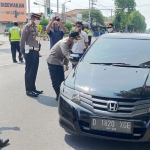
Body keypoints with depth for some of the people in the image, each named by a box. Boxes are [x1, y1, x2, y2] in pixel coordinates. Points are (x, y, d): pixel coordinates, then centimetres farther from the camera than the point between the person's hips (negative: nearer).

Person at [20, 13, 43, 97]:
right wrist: (23, 51, -11)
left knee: (34, 71, 12)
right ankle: (29, 90, 3)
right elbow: (23, 39, -13)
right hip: (30, 52, -9)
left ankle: (33, 88, 22)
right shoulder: (28, 27, -10)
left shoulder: (35, 27, 17)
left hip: (35, 52, 9)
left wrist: (38, 49, 13)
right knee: (29, 71, -3)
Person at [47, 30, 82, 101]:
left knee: (61, 79, 7)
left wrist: (66, 64, 6)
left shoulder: (71, 43, -3)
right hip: (53, 61, -8)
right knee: (55, 80, -3)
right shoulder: (64, 43, -30)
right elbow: (67, 55, -41)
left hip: (60, 62, 8)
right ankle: (58, 96, 7)